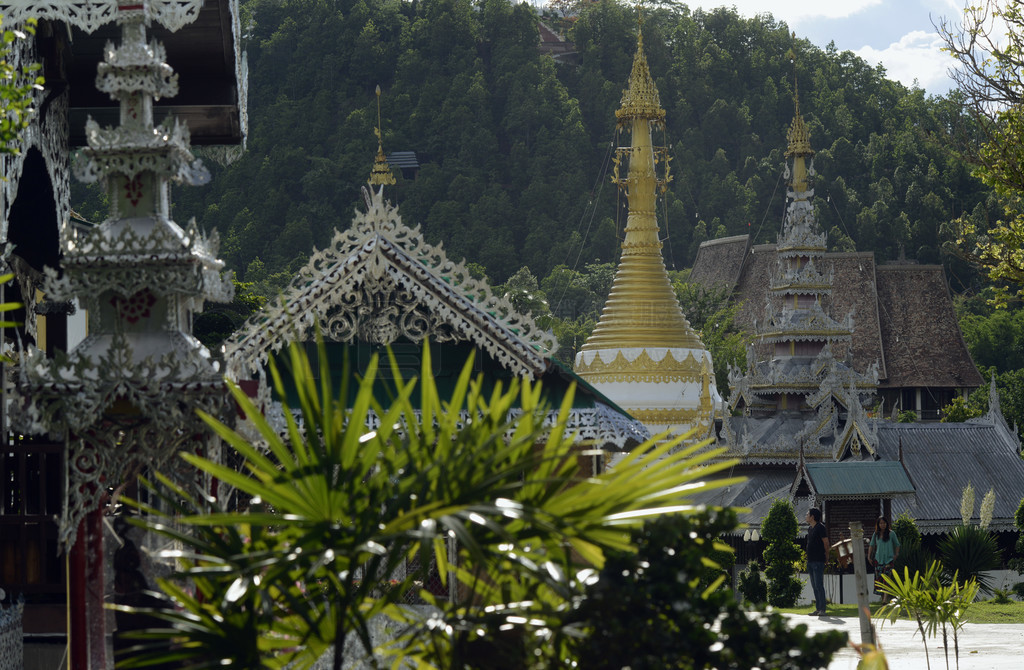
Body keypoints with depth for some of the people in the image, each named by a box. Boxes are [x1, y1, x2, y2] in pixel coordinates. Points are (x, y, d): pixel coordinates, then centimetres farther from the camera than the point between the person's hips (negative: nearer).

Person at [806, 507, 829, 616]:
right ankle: (818, 609, 12)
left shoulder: (820, 527, -10)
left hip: (818, 561, -9)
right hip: (810, 561, 9)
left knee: (819, 585, -11)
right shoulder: (810, 529, 16)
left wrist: (826, 556, 1)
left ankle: (822, 609, -11)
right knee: (814, 586, 9)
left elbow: (826, 543, -7)